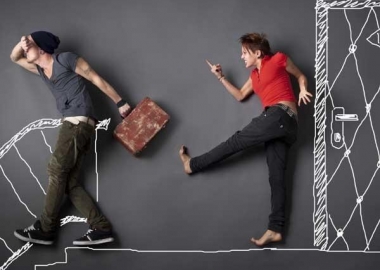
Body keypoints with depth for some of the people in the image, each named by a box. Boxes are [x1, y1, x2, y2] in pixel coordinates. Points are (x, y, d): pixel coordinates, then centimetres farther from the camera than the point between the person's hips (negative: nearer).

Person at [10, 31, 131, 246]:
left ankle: (46, 229, -6)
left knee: (57, 171, -10)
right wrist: (22, 43, 11)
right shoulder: (41, 69, 25)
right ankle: (102, 228, -10)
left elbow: (96, 79, 1)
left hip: (78, 122, -8)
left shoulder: (65, 59, 2)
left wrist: (120, 103, -1)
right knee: (69, 181, -2)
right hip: (73, 124, 8)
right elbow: (15, 58, 34)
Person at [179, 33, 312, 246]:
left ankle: (193, 164, 5)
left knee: (237, 141, -5)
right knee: (277, 177, -3)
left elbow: (301, 76, 17)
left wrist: (303, 90, -3)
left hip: (280, 115, -8)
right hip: (286, 126, 8)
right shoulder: (255, 75, 29)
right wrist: (221, 77, 22)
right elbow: (240, 95, 28)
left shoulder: (278, 60, 10)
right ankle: (276, 229, -9)